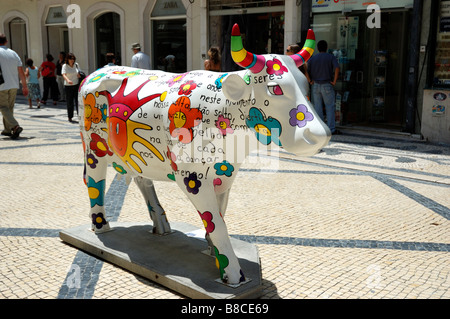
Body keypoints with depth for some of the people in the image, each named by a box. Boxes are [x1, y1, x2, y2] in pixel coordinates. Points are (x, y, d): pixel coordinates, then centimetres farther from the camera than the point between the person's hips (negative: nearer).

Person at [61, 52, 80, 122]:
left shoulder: (76, 65, 6)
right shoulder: (65, 66, -5)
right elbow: (64, 75, -21)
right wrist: (68, 80, -38)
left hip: (76, 85, 2)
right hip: (68, 86, -2)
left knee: (78, 101, -7)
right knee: (69, 102, 3)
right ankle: (70, 117, 14)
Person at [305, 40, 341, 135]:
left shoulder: (312, 58, 7)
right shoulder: (331, 57, -1)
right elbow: (337, 68, -16)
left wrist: (310, 81, 1)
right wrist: (334, 81, -9)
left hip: (315, 85, 3)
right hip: (327, 85, -3)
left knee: (318, 108, 7)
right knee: (330, 107, 1)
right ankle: (332, 129, -1)